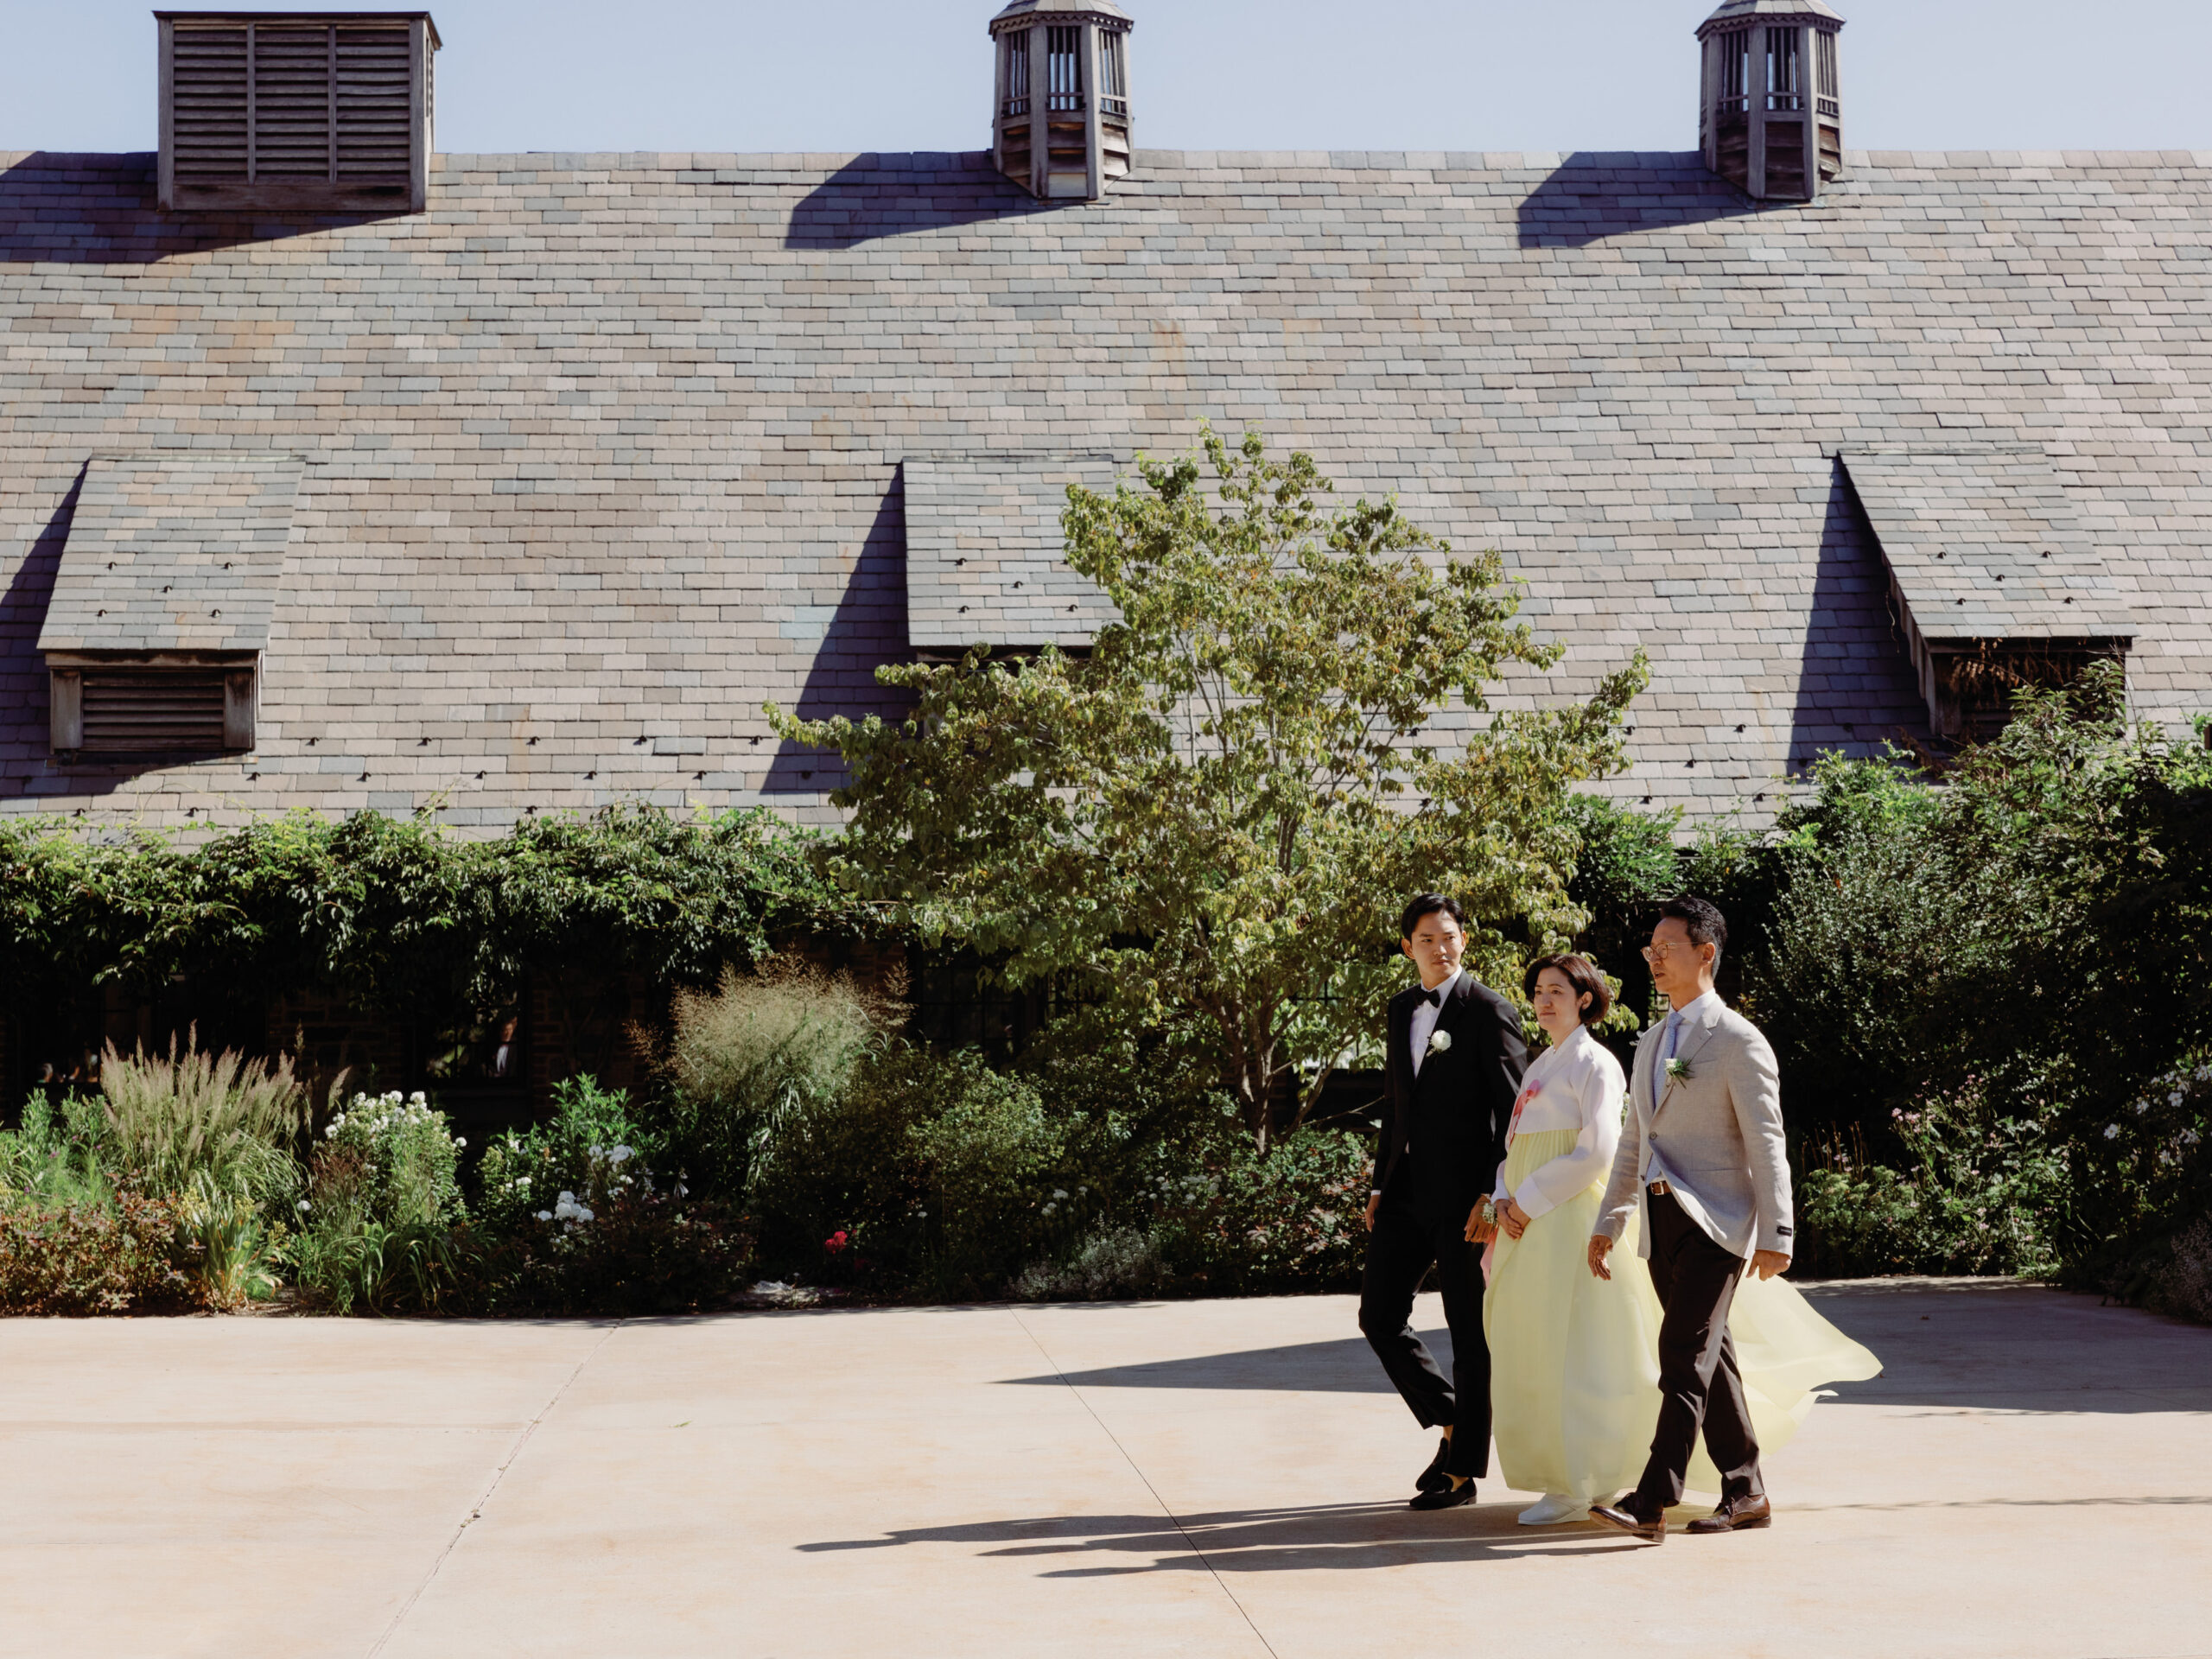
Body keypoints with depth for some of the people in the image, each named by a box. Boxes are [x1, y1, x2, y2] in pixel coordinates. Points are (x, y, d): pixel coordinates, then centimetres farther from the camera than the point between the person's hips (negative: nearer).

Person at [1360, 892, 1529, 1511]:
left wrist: (1495, 1194, -18)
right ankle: (1450, 1423, 22)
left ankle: (1463, 1471, 9)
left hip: (1463, 1194, -7)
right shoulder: (1402, 1009, 14)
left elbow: (1516, 1113, -11)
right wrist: (1379, 1183, 15)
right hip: (1407, 1191, 7)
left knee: (1470, 1331, 1)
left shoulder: (1489, 1010, -8)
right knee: (1380, 1316, 4)